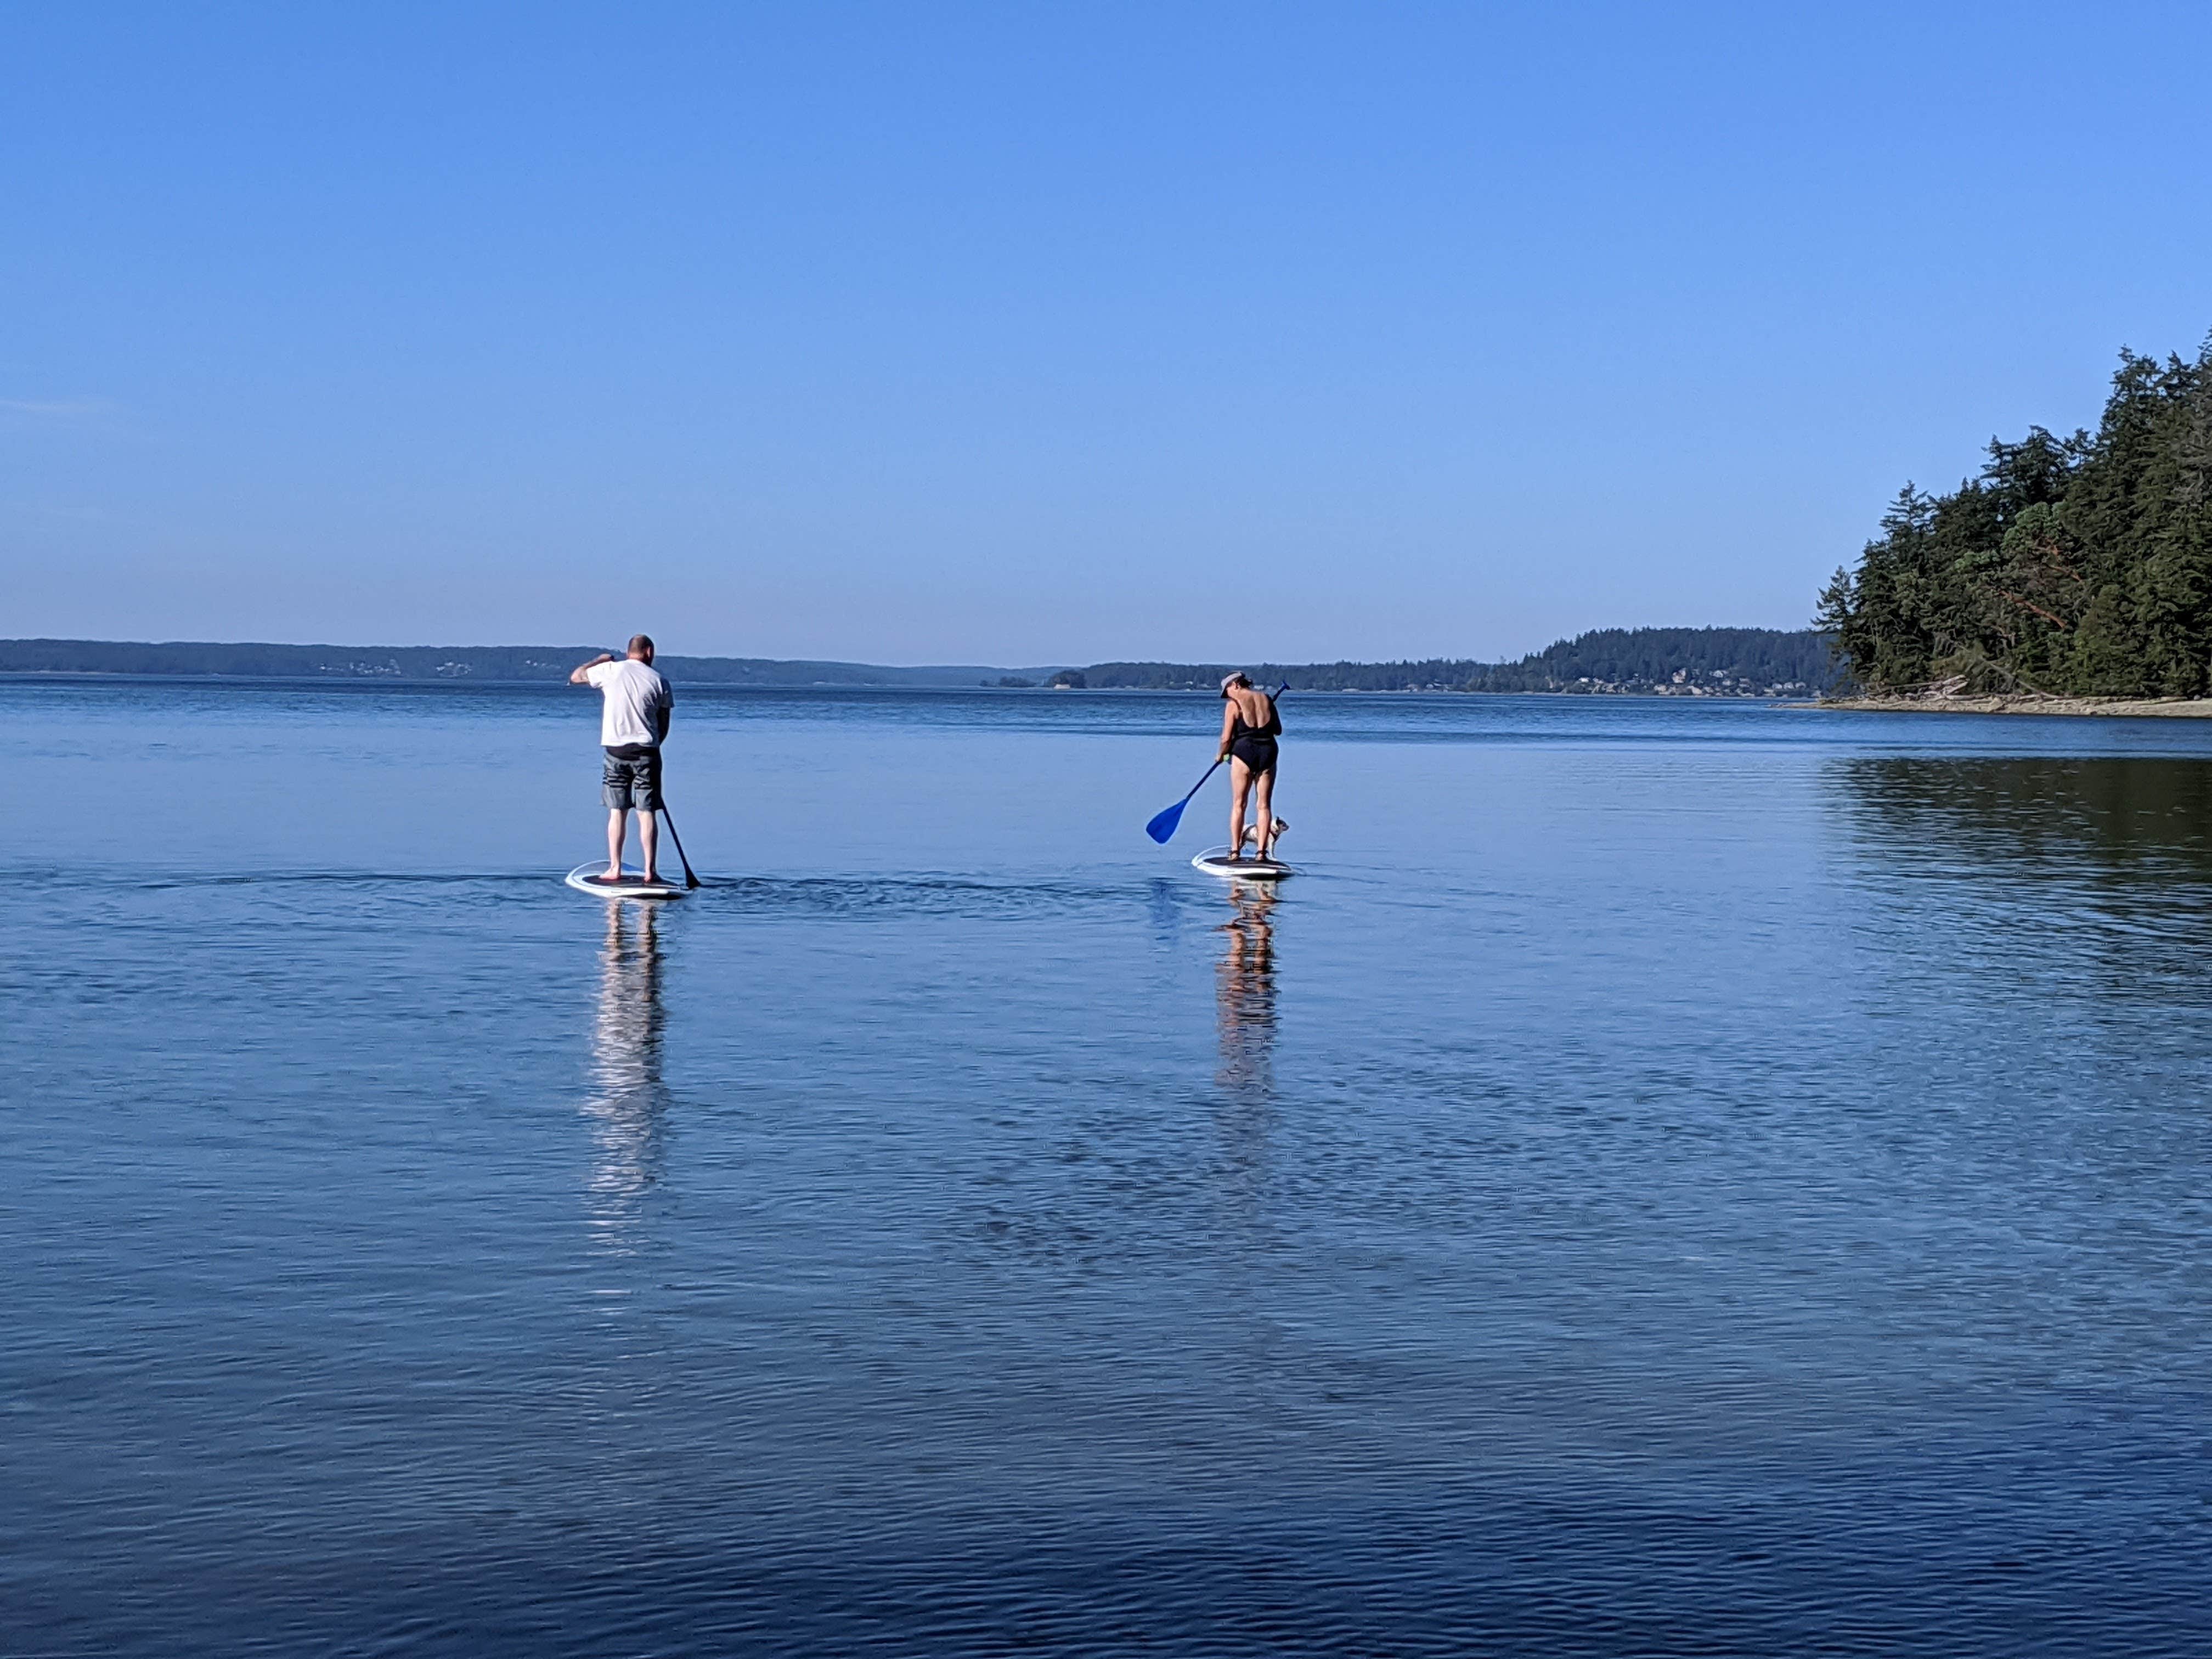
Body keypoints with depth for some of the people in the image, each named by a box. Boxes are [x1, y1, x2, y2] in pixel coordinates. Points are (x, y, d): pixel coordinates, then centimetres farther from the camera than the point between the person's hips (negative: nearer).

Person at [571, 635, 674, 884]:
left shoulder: (611, 670, -1)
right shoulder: (659, 679, 1)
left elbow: (575, 677, 14)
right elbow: (664, 726, 5)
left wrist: (599, 660, 27)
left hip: (616, 750, 0)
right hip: (647, 751, 0)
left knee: (617, 811, 8)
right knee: (647, 813, 2)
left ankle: (615, 868, 7)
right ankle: (650, 870, 0)